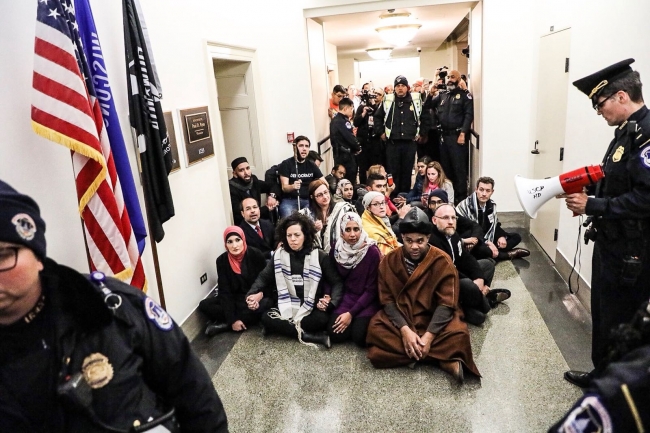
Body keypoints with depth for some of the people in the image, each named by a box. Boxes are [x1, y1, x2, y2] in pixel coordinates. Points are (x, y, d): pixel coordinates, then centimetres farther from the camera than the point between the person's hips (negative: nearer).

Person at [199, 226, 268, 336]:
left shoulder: (255, 254, -15)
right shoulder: (222, 260, -9)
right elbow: (225, 291, -12)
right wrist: (232, 319, -21)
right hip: (236, 298, 3)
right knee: (204, 305, -17)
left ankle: (224, 324, -19)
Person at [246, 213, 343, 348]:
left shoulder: (320, 257, -7)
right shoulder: (279, 255, 1)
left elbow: (336, 283, -8)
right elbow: (264, 277, 5)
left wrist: (331, 302, -28)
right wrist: (254, 293, -16)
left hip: (312, 307, -2)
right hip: (288, 306, 2)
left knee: (322, 319, -33)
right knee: (266, 318, -25)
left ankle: (281, 326, -16)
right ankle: (307, 336, -24)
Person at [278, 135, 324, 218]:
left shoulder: (311, 165, 12)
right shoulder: (286, 164, 0)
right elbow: (284, 187, -8)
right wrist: (293, 186, -32)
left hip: (308, 201, 3)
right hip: (289, 201, -3)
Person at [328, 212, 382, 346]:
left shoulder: (372, 251, -16)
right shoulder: (336, 250, -4)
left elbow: (371, 289, -14)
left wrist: (351, 313, -18)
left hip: (367, 301, -3)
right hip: (346, 298, 3)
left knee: (359, 336, -24)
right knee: (336, 335, -18)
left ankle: (360, 321, 8)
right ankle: (354, 321, 11)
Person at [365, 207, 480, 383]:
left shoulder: (442, 261, -11)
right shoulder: (389, 261, -6)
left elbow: (446, 302, -15)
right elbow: (387, 299, -8)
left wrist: (429, 336, -26)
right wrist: (405, 329, -23)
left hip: (434, 319, -2)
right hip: (400, 318, 3)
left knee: (458, 334, -31)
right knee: (375, 329, -29)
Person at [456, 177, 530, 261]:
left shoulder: (492, 205, 2)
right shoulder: (465, 206, -19)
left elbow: (494, 225, 17)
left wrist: (501, 236, -6)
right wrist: (486, 243, -28)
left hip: (486, 239, 8)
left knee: (516, 237, 7)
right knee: (481, 249, -40)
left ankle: (493, 253, -16)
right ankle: (508, 254, -11)